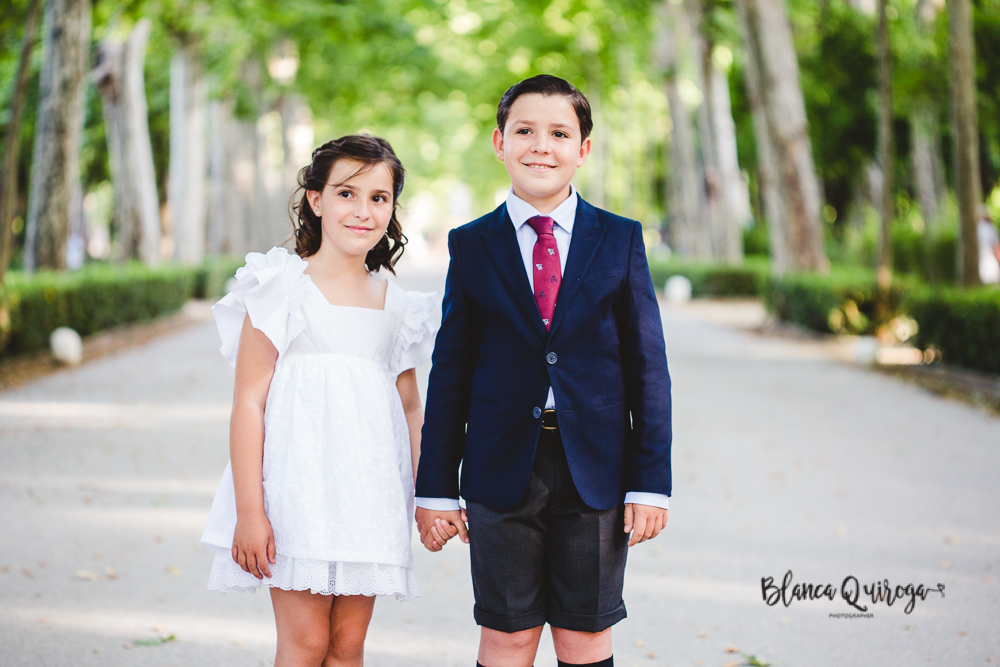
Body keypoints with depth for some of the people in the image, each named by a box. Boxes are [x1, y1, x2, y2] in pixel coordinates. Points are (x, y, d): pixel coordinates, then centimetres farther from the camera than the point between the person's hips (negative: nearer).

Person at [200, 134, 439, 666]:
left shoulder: (396, 303, 12)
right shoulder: (283, 286, -3)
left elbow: (410, 407, 16)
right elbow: (248, 402, -7)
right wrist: (248, 510, -12)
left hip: (369, 492, 5)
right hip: (298, 480, -4)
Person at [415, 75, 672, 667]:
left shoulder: (621, 240, 4)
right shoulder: (472, 245, 5)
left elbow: (647, 367, 3)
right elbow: (450, 374, 5)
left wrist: (650, 483, -2)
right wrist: (437, 489, 2)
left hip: (594, 472, 0)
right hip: (502, 468, 0)